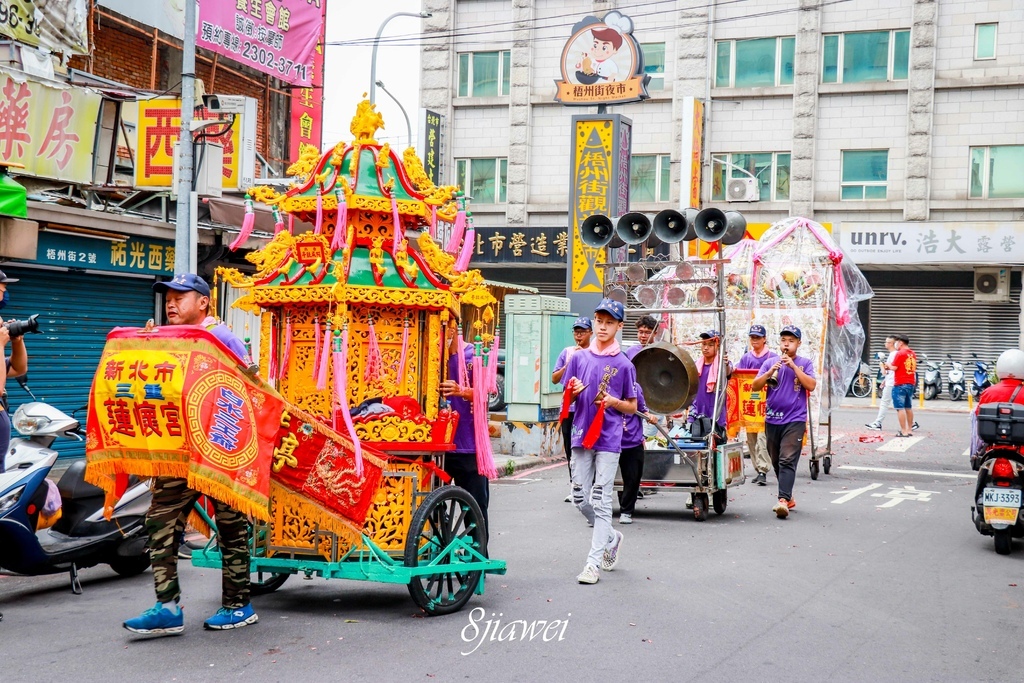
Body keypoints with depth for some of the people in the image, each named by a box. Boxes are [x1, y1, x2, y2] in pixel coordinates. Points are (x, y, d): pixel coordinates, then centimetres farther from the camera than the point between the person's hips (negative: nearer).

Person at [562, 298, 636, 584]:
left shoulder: (623, 364, 0)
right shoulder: (579, 357, 8)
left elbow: (632, 407, 5)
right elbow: (568, 399, 13)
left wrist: (613, 401, -14)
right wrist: (574, 392, -9)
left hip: (609, 439, -4)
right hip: (581, 434, 4)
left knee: (601, 501, -5)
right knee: (580, 498, 7)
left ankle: (594, 562, -2)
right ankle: (611, 538, 31)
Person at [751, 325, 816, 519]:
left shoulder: (805, 363, 4)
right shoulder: (770, 362, 9)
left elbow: (811, 385, -10)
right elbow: (755, 386, 3)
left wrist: (793, 366, -14)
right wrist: (771, 371, -12)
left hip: (795, 420, -4)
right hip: (772, 420, 4)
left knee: (788, 461, -15)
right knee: (776, 462, 11)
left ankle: (783, 500, -23)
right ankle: (788, 497, 24)